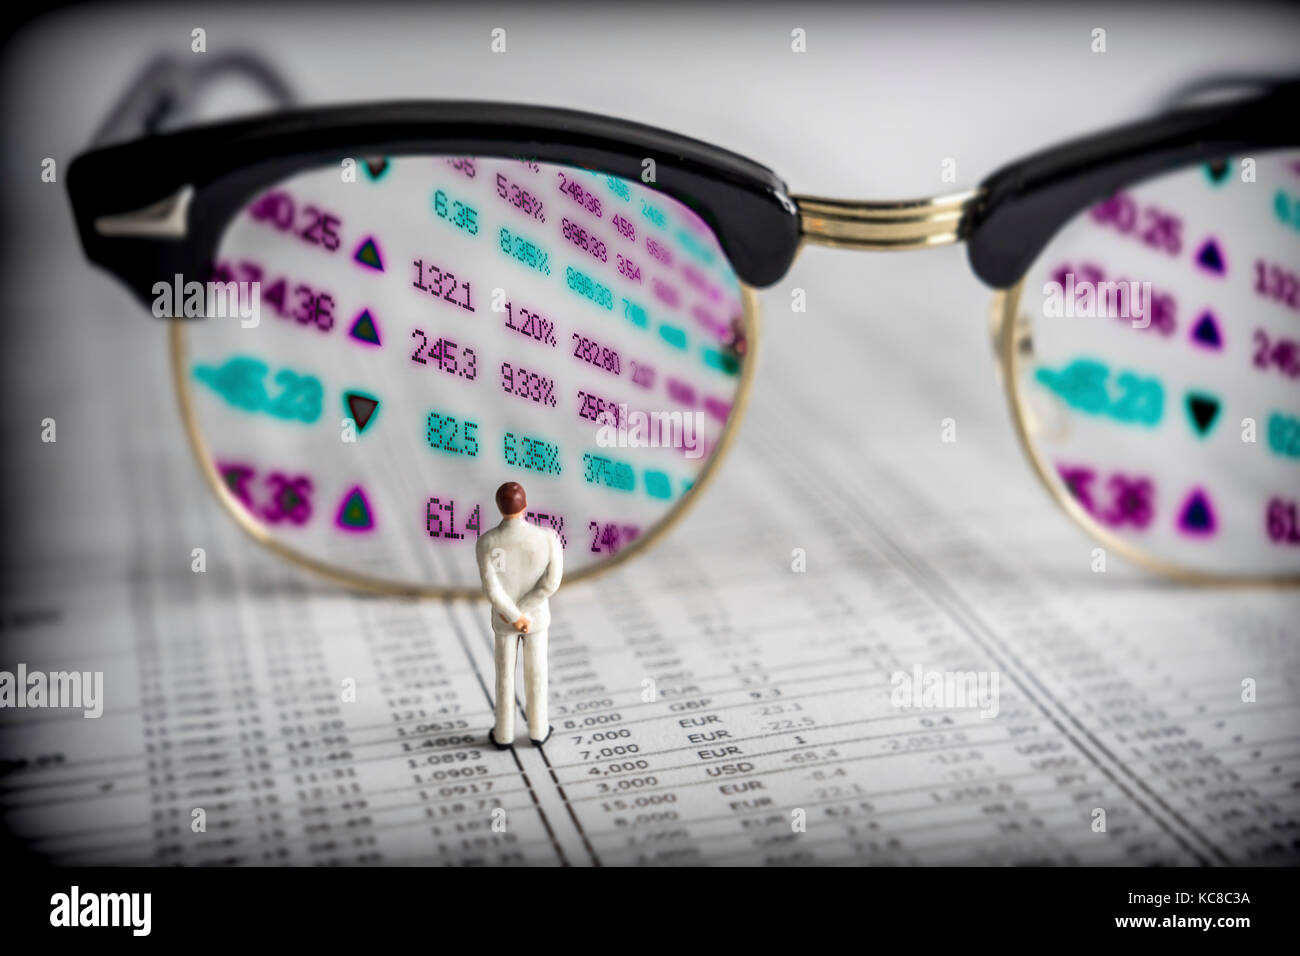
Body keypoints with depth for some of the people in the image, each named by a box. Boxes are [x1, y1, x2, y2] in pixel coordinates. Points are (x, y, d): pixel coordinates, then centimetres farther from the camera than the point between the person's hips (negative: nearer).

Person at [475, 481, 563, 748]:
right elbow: (552, 581, -21)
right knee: (536, 672, 20)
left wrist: (514, 616, -15)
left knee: (505, 674, 19)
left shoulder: (486, 543, -25)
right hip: (537, 616, 0)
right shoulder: (548, 537, -24)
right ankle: (537, 730, 37)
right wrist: (523, 610, -14)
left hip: (503, 619, 0)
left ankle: (504, 734, 34)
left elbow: (492, 590, -25)